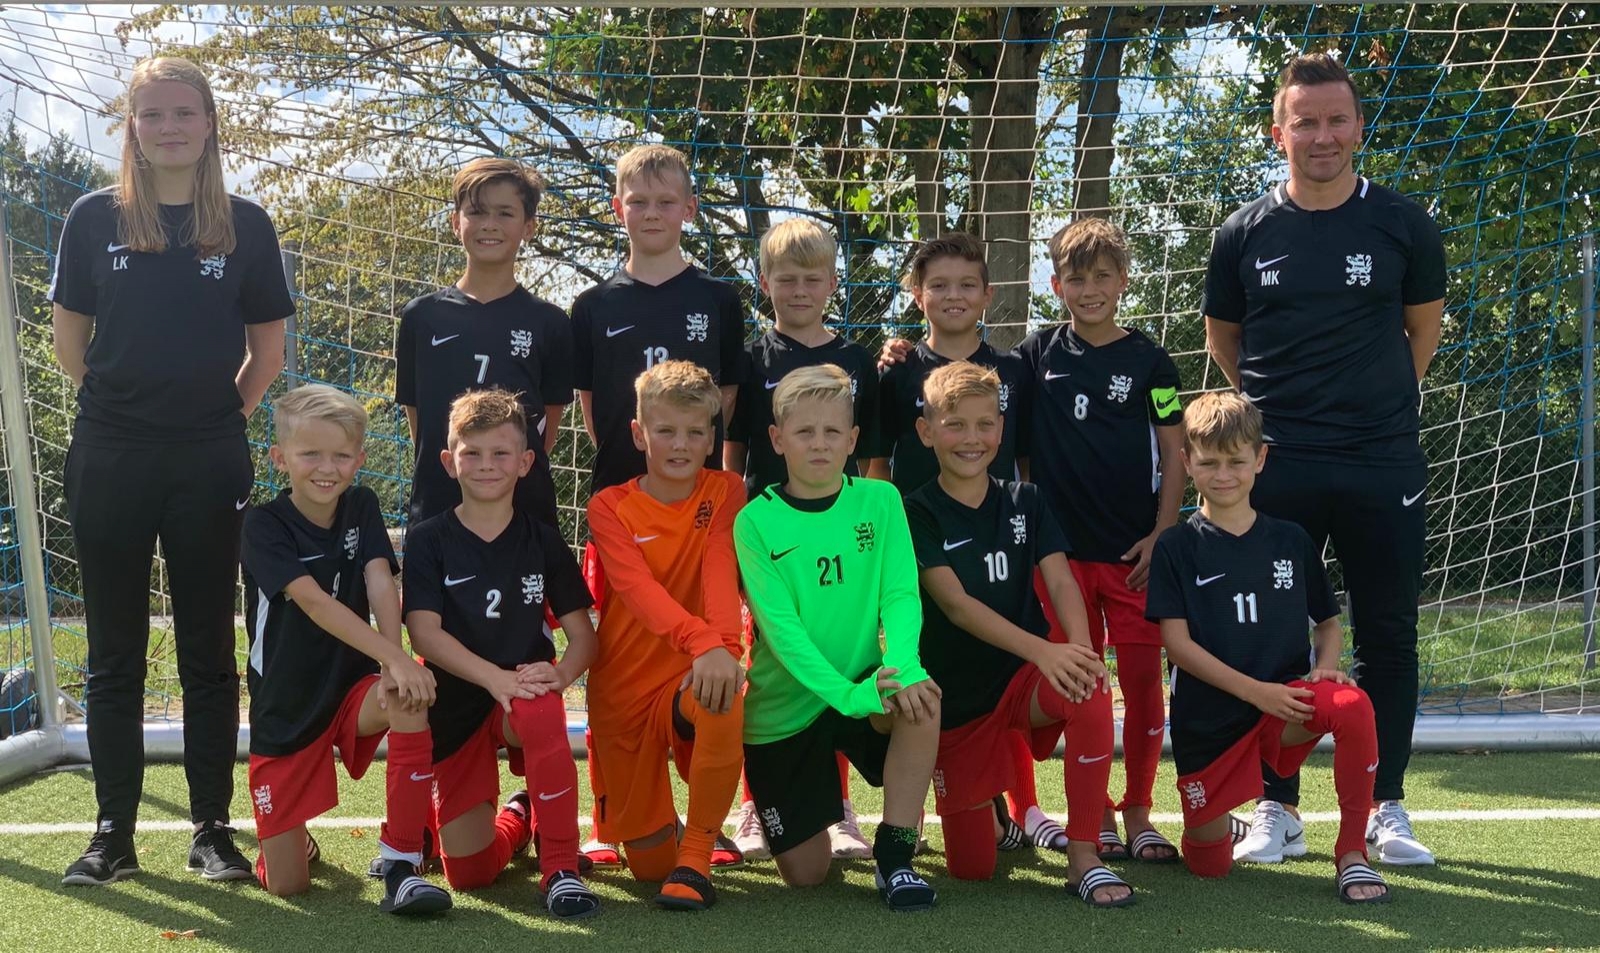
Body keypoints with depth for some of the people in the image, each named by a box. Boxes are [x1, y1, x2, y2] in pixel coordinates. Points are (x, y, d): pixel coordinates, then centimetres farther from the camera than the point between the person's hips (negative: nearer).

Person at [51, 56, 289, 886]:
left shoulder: (244, 226, 3)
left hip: (209, 464, 0)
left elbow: (267, 349, 9)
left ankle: (211, 829, 13)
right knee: (114, 654, 6)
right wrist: (121, 405, 6)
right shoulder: (95, 217, 3)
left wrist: (221, 415, 4)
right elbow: (70, 338, 8)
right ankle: (114, 832, 15)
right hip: (110, 461, 0)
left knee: (209, 653, 5)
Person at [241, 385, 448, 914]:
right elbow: (314, 602, -28)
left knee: (409, 697, -35)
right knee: (286, 885, -4)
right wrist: (393, 657, -40)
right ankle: (298, 841, 36)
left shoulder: (362, 508, 0)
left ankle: (401, 867, -26)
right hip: (285, 710, -2)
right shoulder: (264, 525, -13)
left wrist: (395, 666, -33)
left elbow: (380, 582, -15)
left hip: (352, 688, 2)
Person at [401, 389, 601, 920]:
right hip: (455, 707, 1)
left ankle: (561, 868, -26)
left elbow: (583, 633, -1)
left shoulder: (543, 543, 1)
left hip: (525, 695, 0)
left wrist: (560, 674, -23)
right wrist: (495, 678, -28)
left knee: (542, 715, -39)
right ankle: (517, 819, 35)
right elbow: (424, 632, -14)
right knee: (469, 873, -1)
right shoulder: (428, 541, -3)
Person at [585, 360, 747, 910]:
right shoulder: (609, 508, -4)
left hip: (691, 678, 0)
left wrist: (725, 644, -39)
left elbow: (721, 571, -18)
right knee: (648, 865, 0)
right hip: (623, 693, 0)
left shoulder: (725, 493, 0)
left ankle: (694, 860, -22)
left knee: (725, 699, -38)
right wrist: (701, 640, -43)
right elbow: (639, 589, -23)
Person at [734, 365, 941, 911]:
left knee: (920, 699, -34)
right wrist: (846, 694, -31)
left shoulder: (879, 501, -4)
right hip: (783, 708, -1)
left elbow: (901, 594, -12)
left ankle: (894, 857, -17)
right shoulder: (756, 521, -11)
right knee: (805, 875, 2)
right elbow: (780, 626, -19)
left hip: (865, 686, 1)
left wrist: (900, 666, -33)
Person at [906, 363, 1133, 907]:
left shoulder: (1024, 503, 4)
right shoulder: (917, 514, -8)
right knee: (971, 868, 0)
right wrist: (1043, 650, -36)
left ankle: (1083, 857, -24)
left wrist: (1080, 650, -31)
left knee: (1089, 691, -35)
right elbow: (954, 603, -21)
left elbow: (1060, 580, -9)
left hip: (1024, 678, 2)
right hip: (956, 697, -2)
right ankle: (989, 809, 37)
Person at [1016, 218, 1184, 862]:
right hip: (1062, 545, 1)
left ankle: (1138, 813, 12)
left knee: (1144, 678, 1)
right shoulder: (1039, 353, 6)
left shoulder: (1147, 360, 2)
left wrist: (1161, 536, -7)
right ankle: (1096, 815, 15)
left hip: (1134, 549, -1)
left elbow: (1174, 454, 2)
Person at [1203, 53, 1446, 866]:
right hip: (1276, 466, 0)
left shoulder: (1402, 225, 2)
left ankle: (1386, 809, 19)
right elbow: (1222, 339, 15)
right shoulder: (1245, 234, 3)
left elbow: (1424, 327, 15)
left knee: (1388, 639, 7)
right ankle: (1277, 811, 15)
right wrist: (1279, 404, 10)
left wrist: (1376, 400, 13)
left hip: (1384, 464, 0)